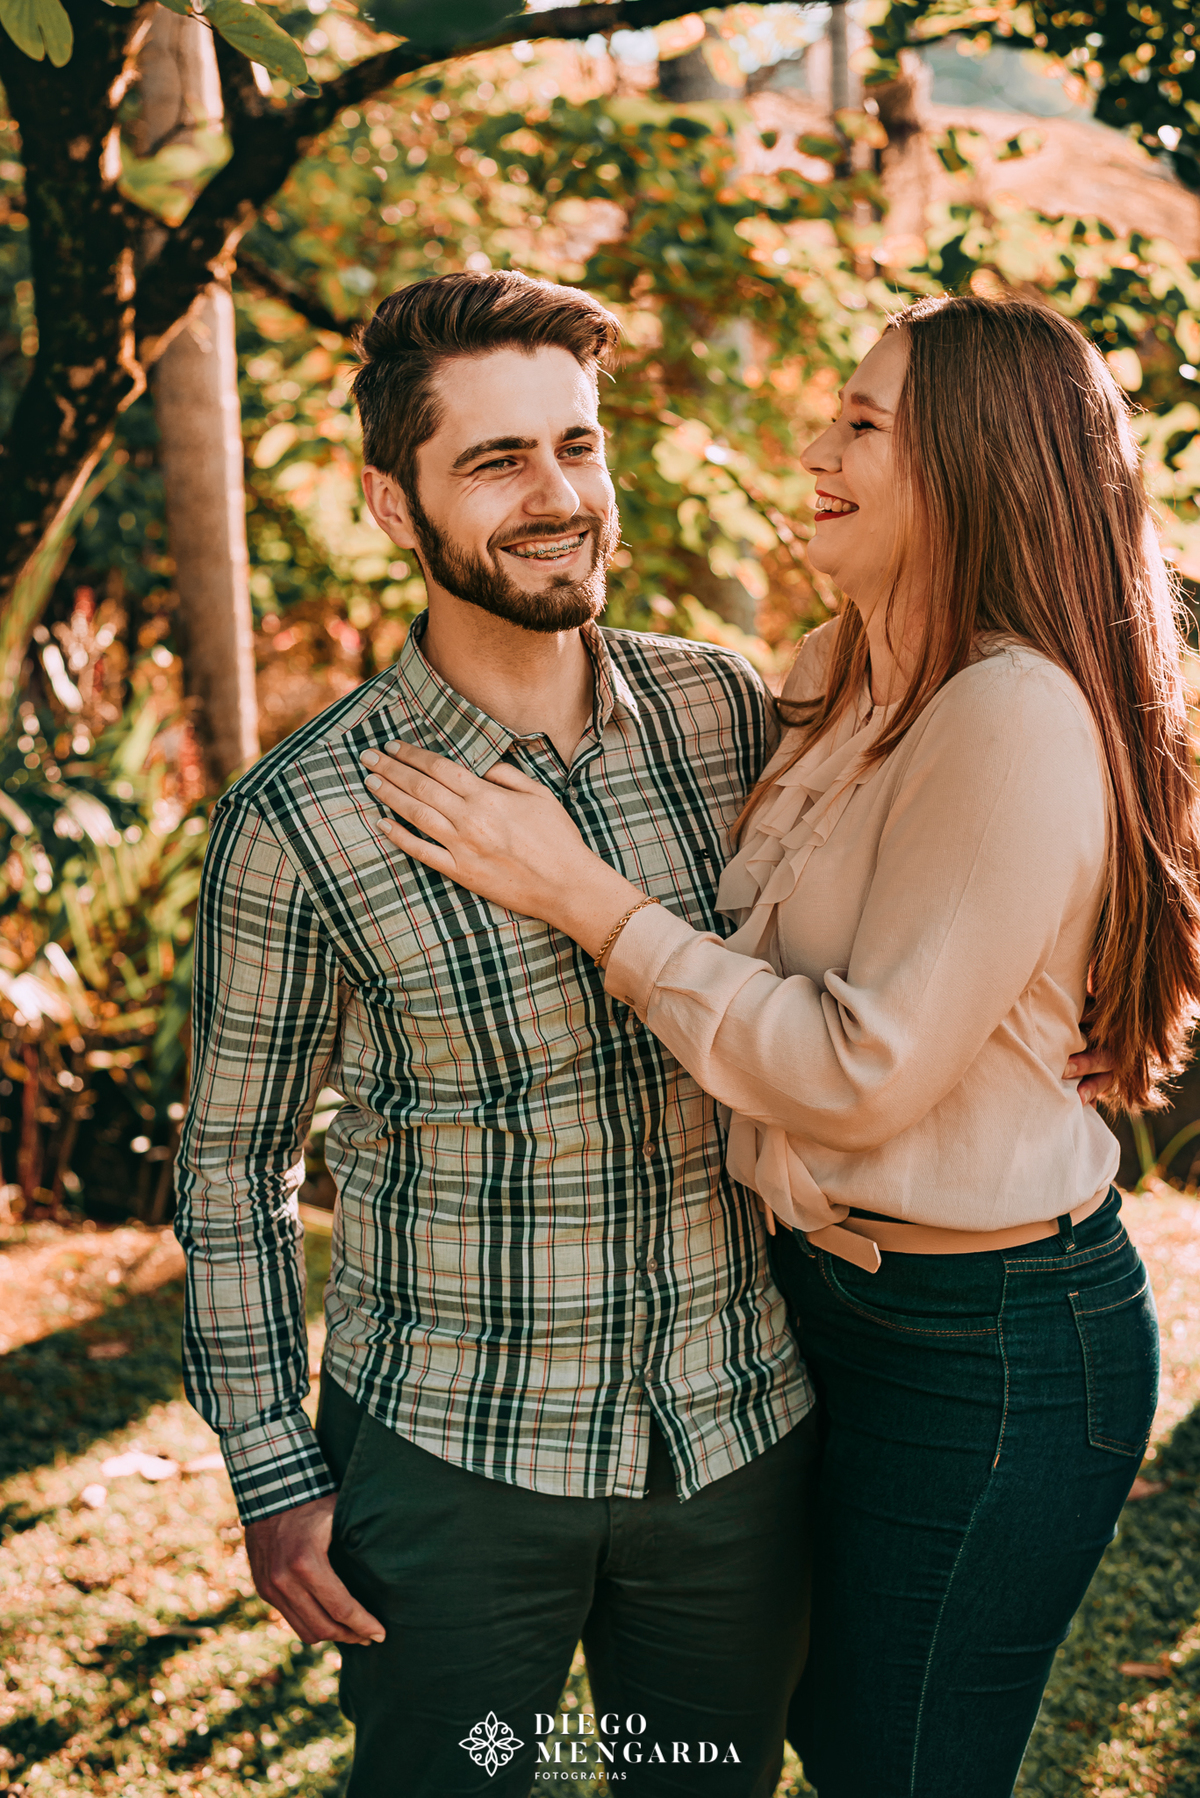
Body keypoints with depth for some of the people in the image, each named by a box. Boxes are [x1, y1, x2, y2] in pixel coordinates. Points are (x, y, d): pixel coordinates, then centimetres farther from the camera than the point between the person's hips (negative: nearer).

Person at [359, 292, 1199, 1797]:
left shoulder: (1017, 718, -24)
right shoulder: (832, 677, 4)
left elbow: (867, 1069, -25)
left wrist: (578, 893, -21)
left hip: (988, 1349, -9)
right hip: (831, 1288, 9)